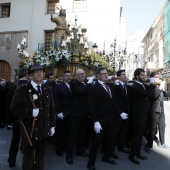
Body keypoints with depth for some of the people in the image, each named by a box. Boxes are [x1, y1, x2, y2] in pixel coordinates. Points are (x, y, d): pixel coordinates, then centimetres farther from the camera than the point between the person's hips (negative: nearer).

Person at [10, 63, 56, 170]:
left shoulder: (47, 90, 7)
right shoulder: (22, 90, -8)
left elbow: (52, 109, 9)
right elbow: (15, 108, -13)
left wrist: (52, 125, 7)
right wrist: (30, 112, -25)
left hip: (44, 130, 4)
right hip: (30, 130, -4)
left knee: (40, 156, 18)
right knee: (28, 157, 13)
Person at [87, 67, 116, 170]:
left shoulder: (110, 86, 9)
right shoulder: (94, 88, -13)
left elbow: (112, 102, 13)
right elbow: (91, 106, -17)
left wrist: (113, 115, 5)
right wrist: (95, 121, -22)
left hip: (110, 119, 7)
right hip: (100, 120, -7)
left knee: (109, 139, 19)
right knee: (97, 141, 3)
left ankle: (107, 157, 42)